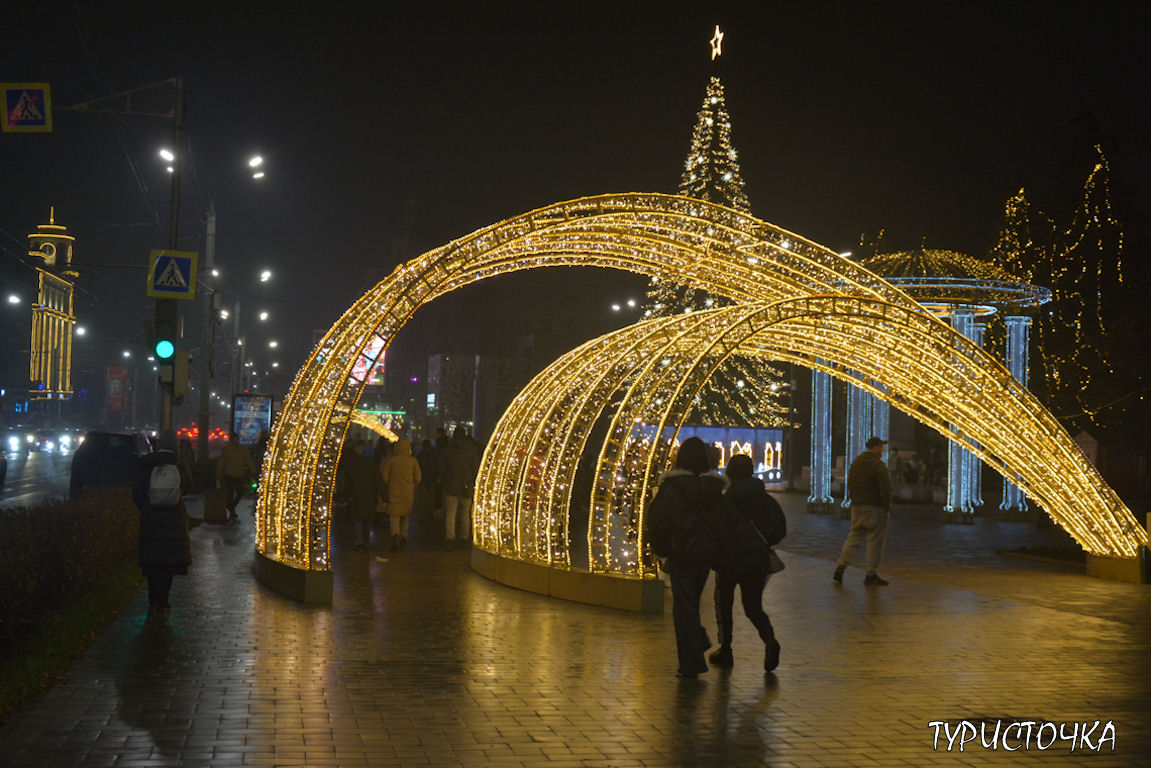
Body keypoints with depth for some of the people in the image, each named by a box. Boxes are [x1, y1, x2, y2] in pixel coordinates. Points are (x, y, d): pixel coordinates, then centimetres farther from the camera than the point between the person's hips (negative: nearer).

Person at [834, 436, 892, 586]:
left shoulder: (856, 462, 9)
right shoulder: (878, 465, -15)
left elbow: (850, 484, 16)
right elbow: (885, 489, -17)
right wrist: (887, 508, -7)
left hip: (857, 507, 7)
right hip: (874, 508, -7)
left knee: (854, 537, 14)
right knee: (875, 541, 2)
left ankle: (841, 566, 2)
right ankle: (871, 575, 6)